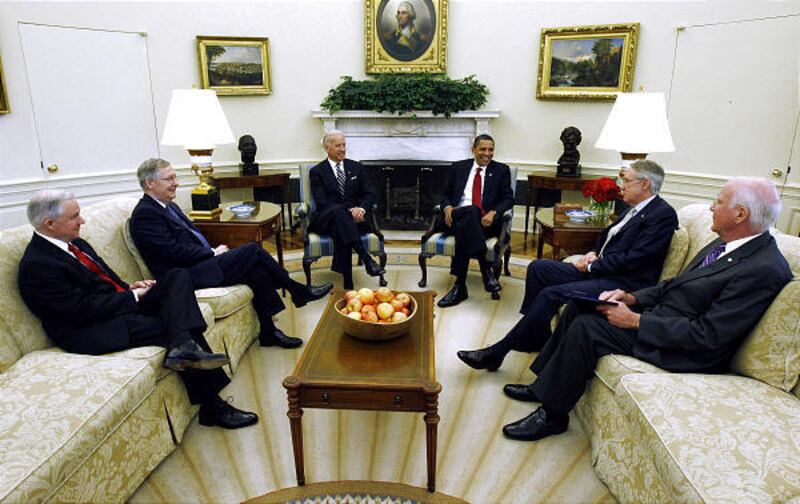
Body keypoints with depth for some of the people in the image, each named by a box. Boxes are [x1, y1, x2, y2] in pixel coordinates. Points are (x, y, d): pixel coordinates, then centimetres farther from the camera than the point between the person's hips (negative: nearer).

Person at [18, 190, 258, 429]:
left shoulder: (75, 243, 13)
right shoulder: (36, 265, -14)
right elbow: (83, 309, -19)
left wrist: (128, 287, 1)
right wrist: (132, 296, -11)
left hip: (124, 305, 9)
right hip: (91, 331, -9)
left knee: (178, 277, -9)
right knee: (182, 328, -21)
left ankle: (183, 348, -32)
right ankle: (213, 408, -13)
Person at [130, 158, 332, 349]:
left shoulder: (169, 206, 17)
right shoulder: (144, 214, -12)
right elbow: (175, 252, -19)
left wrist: (213, 251, 2)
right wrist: (213, 253, -10)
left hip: (200, 263, 9)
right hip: (185, 277, -9)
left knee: (258, 272, -11)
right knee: (253, 250, -18)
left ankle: (268, 332, -3)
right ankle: (298, 291, -5)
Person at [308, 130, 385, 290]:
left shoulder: (357, 168, 17)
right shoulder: (317, 172, 7)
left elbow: (369, 194, 9)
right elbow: (321, 202, -6)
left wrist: (361, 208, -16)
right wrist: (347, 211, -21)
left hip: (354, 217, 2)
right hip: (326, 219, -1)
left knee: (340, 233, -37)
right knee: (337, 210, -40)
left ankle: (347, 285, -39)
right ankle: (366, 259, -52)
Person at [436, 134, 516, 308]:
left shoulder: (501, 170, 15)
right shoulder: (458, 168, 19)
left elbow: (508, 199, 7)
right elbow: (446, 194, 18)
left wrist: (493, 213, -14)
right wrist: (447, 207, -7)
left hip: (486, 222, -1)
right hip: (456, 217, 1)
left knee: (464, 227, -36)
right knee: (472, 211, -36)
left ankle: (460, 287, -34)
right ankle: (485, 270, -39)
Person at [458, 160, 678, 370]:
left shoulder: (664, 214, -13)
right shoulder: (636, 208, 15)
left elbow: (632, 260, -20)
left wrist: (591, 266, -12)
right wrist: (593, 253, 4)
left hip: (623, 283, -10)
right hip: (598, 269, 10)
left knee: (551, 294, -24)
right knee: (537, 268, 3)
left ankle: (497, 352, -17)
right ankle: (535, 337, 9)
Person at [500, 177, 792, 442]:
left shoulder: (765, 270, -21)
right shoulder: (725, 244, 8)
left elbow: (707, 335, -24)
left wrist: (636, 321, -21)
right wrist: (633, 298, -1)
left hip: (686, 352, -9)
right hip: (657, 314, 9)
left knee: (586, 327, -22)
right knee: (578, 306, 1)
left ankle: (552, 414, -6)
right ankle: (544, 384, 12)